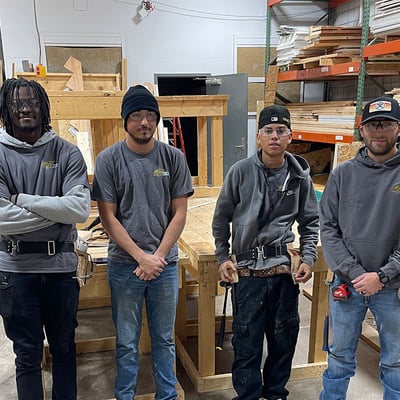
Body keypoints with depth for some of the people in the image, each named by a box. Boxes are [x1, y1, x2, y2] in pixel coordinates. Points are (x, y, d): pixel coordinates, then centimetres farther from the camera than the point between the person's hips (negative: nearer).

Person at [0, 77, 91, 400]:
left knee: (64, 347, 18)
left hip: (61, 265, 1)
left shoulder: (67, 153, -2)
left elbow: (81, 209, -14)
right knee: (27, 354, 14)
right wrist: (56, 211, -15)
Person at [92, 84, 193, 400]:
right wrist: (142, 257, -12)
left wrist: (157, 257, -8)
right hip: (124, 264, -1)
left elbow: (179, 214, 0)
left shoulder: (173, 157, -1)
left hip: (165, 263, 2)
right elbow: (108, 217, -6)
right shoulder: (109, 159, -5)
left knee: (164, 338, 15)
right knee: (127, 341, 12)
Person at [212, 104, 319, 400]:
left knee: (285, 337, 15)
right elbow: (221, 218, 4)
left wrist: (309, 259, 3)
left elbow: (311, 222, 12)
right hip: (247, 268, -2)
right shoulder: (241, 171, -4)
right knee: (247, 341, 6)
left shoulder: (300, 175, 2)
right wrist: (223, 258, 1)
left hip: (286, 269, 3)